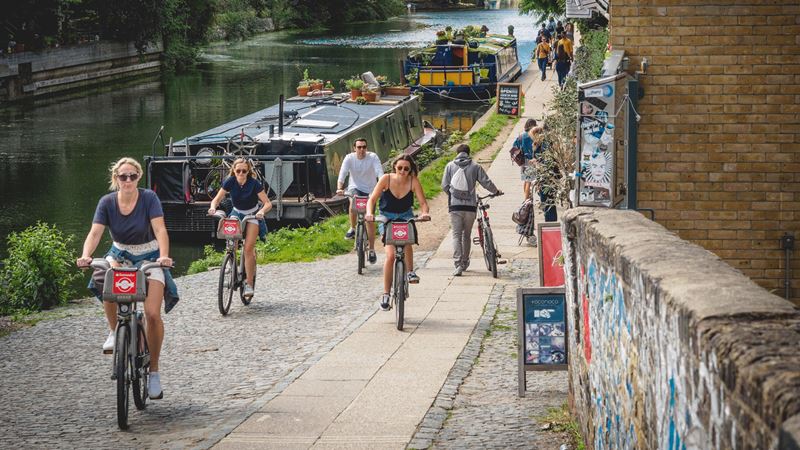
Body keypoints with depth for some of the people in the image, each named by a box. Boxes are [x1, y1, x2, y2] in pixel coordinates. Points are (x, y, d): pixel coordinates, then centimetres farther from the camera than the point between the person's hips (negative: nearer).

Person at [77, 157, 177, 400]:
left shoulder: (149, 198, -15)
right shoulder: (107, 202, -9)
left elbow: (159, 229, -25)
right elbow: (95, 232, -18)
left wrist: (164, 256, -43)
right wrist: (86, 256, -38)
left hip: (149, 257, -2)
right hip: (120, 255, 2)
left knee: (153, 314, -16)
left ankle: (154, 371, 0)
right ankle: (114, 332, -8)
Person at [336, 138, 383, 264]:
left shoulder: (373, 157, -14)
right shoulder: (349, 158, -13)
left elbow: (380, 172, -25)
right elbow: (342, 174, -23)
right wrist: (339, 188, -40)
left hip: (369, 190, 0)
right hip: (354, 187, 0)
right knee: (353, 201, -34)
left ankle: (372, 250, 5)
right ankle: (352, 228, -9)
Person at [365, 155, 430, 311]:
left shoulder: (413, 181, -15)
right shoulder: (386, 179, -17)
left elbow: (423, 202, -15)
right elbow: (372, 199, -17)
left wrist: (424, 213, -37)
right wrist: (369, 213, -36)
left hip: (405, 216, 1)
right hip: (387, 217, -1)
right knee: (390, 255, -12)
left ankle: (410, 272, -15)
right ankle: (385, 294, -4)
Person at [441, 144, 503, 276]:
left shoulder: (450, 166, 4)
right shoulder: (475, 166, 2)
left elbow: (444, 186, 5)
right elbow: (486, 182, 1)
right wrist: (496, 192, 20)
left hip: (455, 206, 0)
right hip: (470, 206, 1)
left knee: (456, 235, -1)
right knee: (467, 235, 15)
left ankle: (458, 264, -16)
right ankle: (465, 263, 25)